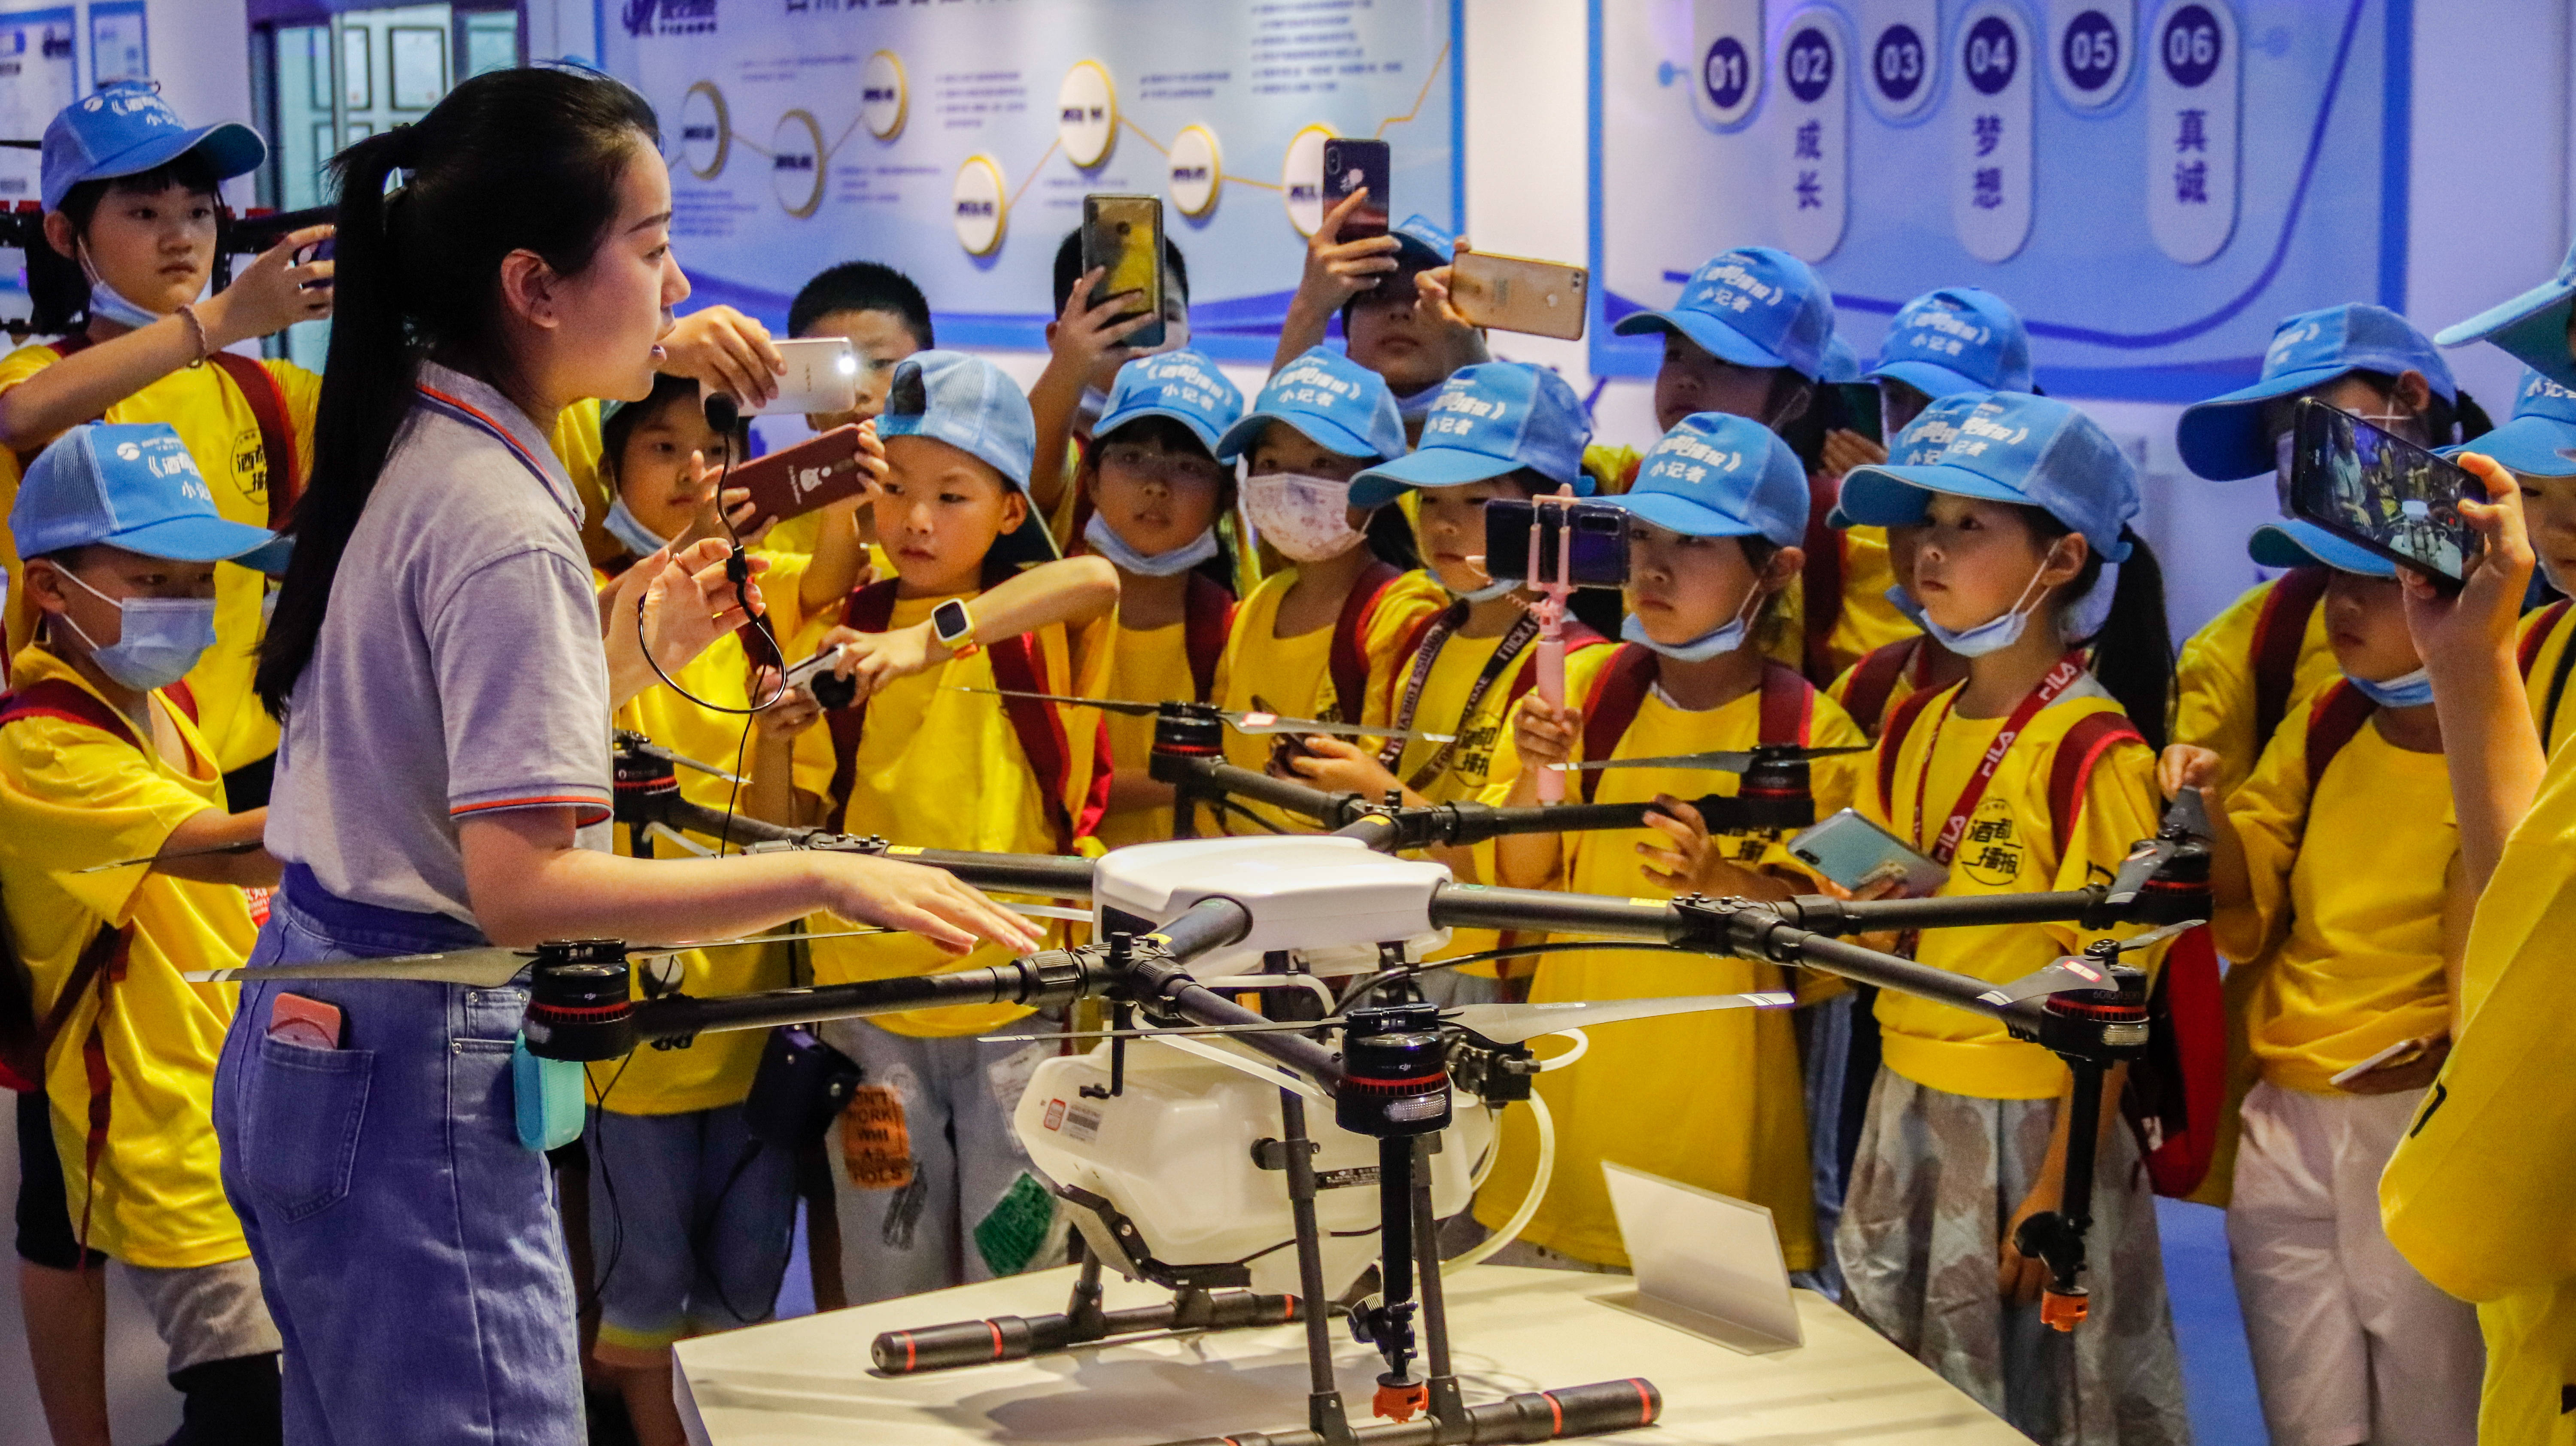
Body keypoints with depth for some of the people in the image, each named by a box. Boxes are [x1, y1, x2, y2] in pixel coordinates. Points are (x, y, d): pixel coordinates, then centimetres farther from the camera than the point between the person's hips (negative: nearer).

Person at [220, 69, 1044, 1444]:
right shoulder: (508, 529, -21)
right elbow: (523, 884, -27)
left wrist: (634, 646, 8)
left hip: (302, 1042, 10)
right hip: (417, 1073, -10)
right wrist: (828, 877, -27)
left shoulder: (403, 448, 8)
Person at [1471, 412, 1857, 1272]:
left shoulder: (1813, 733, -7)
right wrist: (1536, 779, -14)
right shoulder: (1587, 686, 2)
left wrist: (1727, 881, -20)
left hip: (1716, 1103, -3)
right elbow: (1518, 880, 4)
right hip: (1575, 1068, 3)